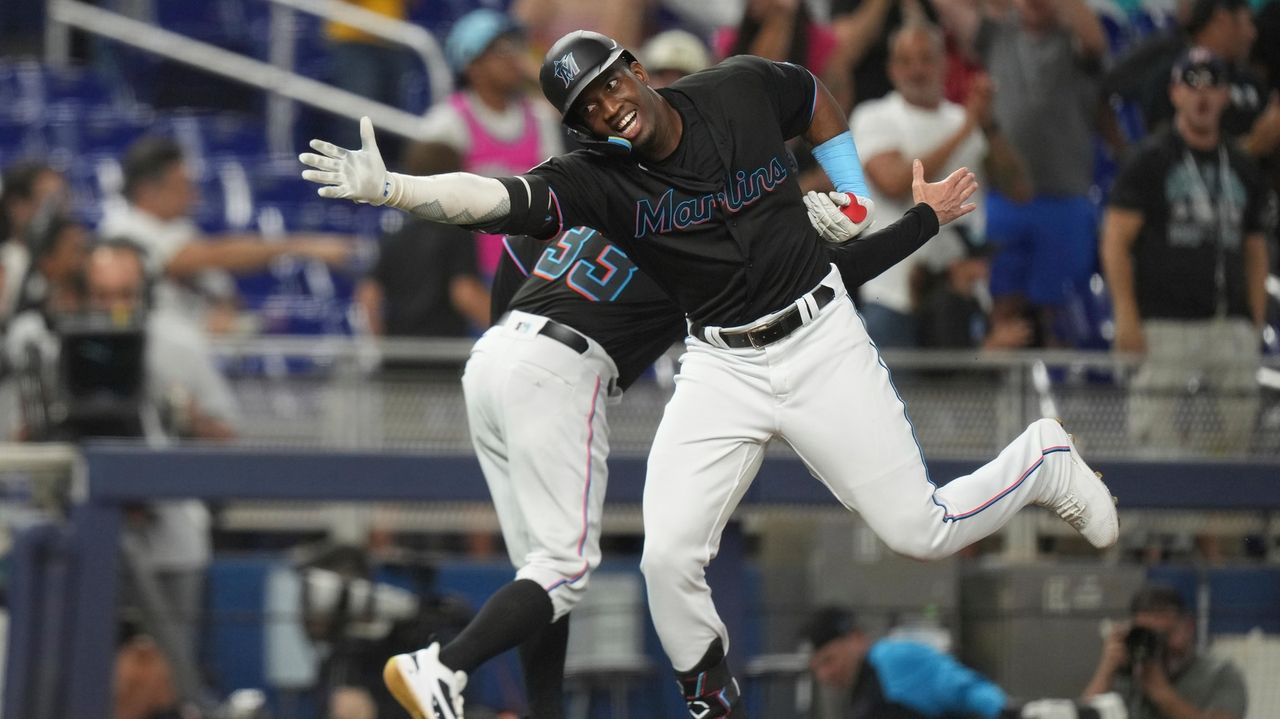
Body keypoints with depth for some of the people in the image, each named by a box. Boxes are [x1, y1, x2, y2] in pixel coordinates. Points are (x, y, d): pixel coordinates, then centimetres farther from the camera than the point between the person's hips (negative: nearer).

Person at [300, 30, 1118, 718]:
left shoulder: (743, 90, -9)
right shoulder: (597, 179, -14)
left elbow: (817, 97, 14)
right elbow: (498, 197, -30)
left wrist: (850, 197, 11)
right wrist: (386, 188, -45)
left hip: (821, 340, -1)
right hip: (722, 370, 1)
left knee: (919, 529, 0)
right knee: (668, 556, -14)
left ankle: (1044, 462, 31)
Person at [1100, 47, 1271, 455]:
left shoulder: (1242, 169, 18)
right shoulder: (1150, 161, 2)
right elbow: (1115, 242, -3)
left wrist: (1256, 324, 11)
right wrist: (1126, 318, -13)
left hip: (1232, 329, 5)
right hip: (1165, 326, -5)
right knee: (1159, 443, -11)